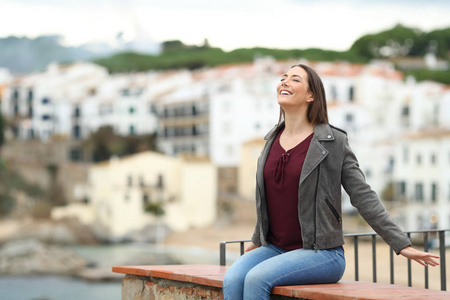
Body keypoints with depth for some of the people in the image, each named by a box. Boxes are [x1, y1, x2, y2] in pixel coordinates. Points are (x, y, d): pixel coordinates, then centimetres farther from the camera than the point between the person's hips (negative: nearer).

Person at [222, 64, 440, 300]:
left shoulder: (333, 142, -5)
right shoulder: (273, 140, 11)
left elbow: (363, 196, -5)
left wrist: (401, 244, -10)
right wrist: (257, 241, 36)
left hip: (321, 253, -5)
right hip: (275, 249, 5)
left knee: (256, 279, -29)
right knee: (232, 279, -24)